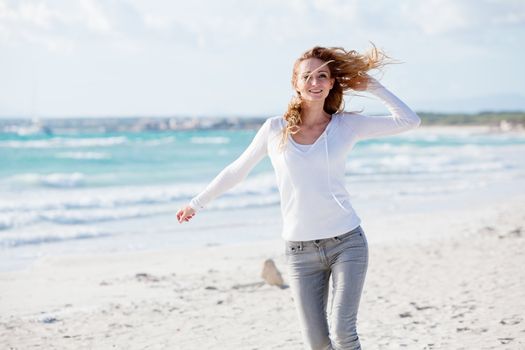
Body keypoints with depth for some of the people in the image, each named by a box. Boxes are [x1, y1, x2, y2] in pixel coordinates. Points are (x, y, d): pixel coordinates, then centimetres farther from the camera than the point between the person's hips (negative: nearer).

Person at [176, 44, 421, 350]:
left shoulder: (347, 125, 2)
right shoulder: (275, 129, 3)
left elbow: (409, 121, -1)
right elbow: (237, 170, 15)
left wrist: (371, 85, 1)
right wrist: (198, 202, 23)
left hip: (347, 242, -1)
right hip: (300, 251, 1)